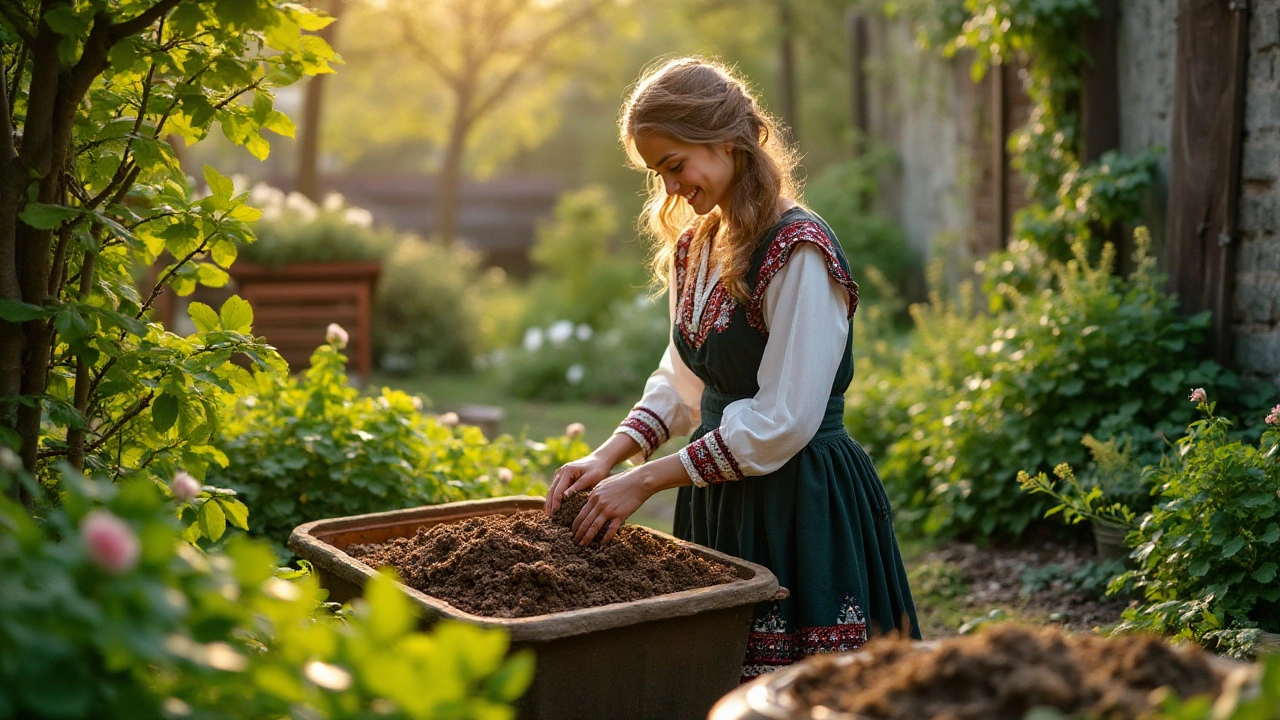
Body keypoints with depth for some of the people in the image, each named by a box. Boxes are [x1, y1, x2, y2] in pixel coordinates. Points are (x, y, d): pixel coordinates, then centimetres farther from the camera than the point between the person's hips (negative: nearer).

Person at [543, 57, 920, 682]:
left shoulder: (798, 250, -17)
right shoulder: (693, 248, 10)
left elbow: (782, 421, -19)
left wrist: (645, 480, -14)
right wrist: (608, 456, -1)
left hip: (801, 501, -7)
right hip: (715, 497, 8)